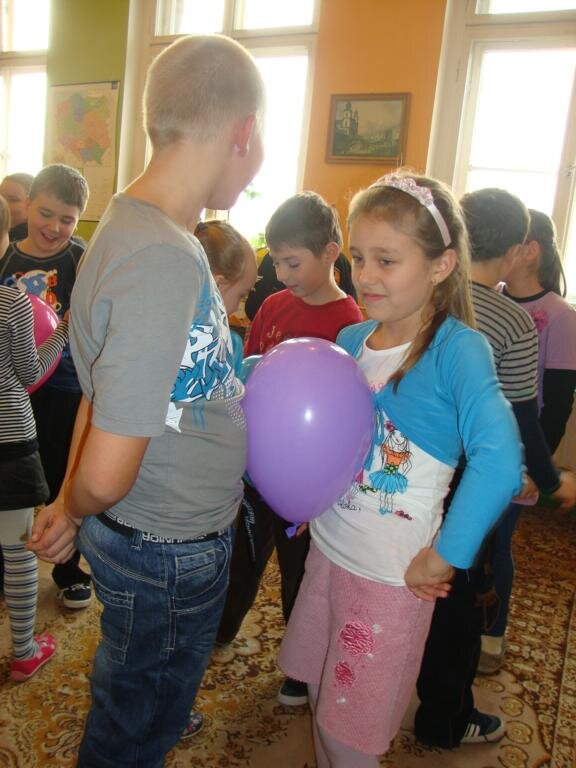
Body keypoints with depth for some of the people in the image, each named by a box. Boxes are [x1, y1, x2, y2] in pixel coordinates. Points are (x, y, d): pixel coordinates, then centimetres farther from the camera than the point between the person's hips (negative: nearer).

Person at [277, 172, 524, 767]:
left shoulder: (457, 349, -19)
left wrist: (443, 557, -23)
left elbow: (499, 464, -31)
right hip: (327, 549, 6)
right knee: (322, 700, 24)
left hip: (391, 575, -5)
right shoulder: (350, 341, 0)